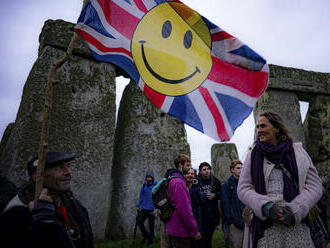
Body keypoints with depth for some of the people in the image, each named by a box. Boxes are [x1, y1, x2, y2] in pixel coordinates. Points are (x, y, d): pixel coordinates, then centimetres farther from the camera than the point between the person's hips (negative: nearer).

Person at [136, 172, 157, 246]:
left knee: (151, 225, 7)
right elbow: (141, 196, 13)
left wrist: (156, 209, -17)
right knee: (139, 221, -3)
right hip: (144, 208, 4)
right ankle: (145, 235, 22)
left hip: (151, 209, -4)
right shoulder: (144, 185, 5)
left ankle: (150, 241, 25)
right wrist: (138, 205, 11)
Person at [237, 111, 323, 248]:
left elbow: (314, 185, 3)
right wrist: (266, 207, -14)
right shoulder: (253, 155, 6)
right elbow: (243, 188, 2)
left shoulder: (297, 151, 7)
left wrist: (295, 210, -12)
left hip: (297, 224, 1)